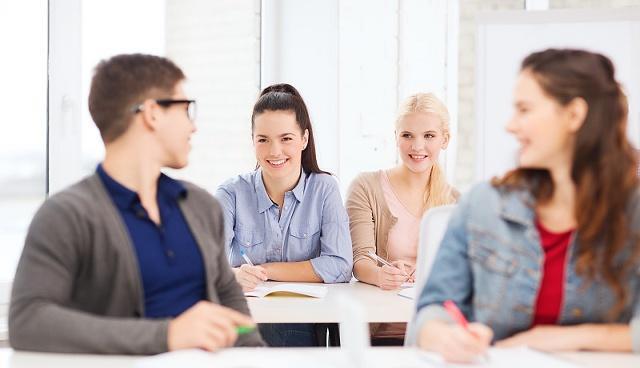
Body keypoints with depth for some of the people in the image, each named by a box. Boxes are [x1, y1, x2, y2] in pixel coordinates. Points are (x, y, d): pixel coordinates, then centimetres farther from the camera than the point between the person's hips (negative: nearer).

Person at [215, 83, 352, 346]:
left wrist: (264, 270, -9)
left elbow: (339, 267, -9)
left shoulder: (324, 189, 3)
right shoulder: (232, 194, 1)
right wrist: (234, 275, -36)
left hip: (305, 327, 0)